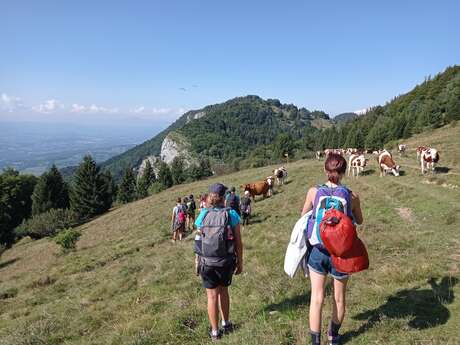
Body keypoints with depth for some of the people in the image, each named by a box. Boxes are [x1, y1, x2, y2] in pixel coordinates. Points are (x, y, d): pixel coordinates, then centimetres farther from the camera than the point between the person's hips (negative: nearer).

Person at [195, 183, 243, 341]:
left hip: (207, 262, 0)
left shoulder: (203, 215, -7)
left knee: (212, 296, 14)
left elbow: (200, 238, -2)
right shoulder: (231, 214, -11)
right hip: (226, 262, 0)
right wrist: (240, 262, 3)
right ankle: (226, 323, 39)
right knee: (223, 290, 24)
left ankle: (215, 332, 28)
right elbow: (238, 242, -6)